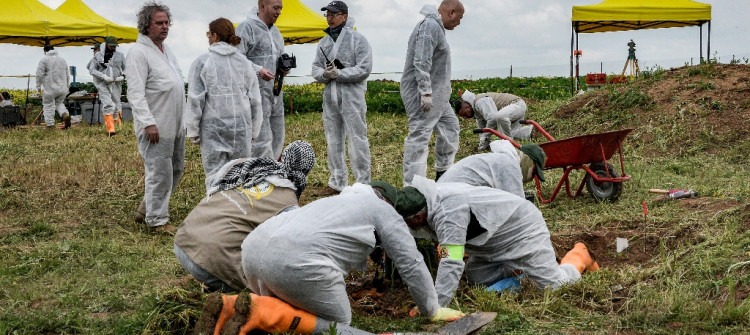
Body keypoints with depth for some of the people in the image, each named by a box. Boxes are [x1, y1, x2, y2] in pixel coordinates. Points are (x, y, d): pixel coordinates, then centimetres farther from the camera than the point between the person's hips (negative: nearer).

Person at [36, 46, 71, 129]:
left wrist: (38, 86, 1)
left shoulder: (44, 60, -4)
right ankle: (65, 115, -6)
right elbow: (67, 76, 19)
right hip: (62, 89, 5)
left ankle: (50, 125, 1)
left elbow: (39, 75, -9)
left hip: (50, 89, -5)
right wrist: (65, 87, 27)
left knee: (48, 106, 3)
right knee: (59, 103, 21)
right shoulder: (63, 60, 14)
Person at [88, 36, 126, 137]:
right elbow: (92, 70, 0)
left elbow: (126, 69, 13)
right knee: (108, 105, -16)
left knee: (117, 105, 7)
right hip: (103, 84, -2)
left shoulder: (120, 56, 8)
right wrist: (103, 76, -14)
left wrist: (122, 76, -8)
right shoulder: (98, 56, 1)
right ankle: (110, 129, -20)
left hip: (116, 84, 3)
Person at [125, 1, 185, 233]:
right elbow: (135, 93, -19)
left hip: (175, 125, 9)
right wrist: (148, 123, -24)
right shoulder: (139, 53, -12)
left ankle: (146, 209, 28)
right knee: (160, 173, -4)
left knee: (176, 169, 16)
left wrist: (184, 119, 21)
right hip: (155, 127, -9)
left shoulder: (166, 50, 16)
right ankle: (157, 220, 9)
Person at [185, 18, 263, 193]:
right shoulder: (244, 62, 9)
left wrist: (192, 131, 3)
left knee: (215, 174, -1)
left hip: (213, 127, -3)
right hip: (241, 126, 3)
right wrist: (253, 131, 18)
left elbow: (195, 100, -5)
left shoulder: (202, 62, -4)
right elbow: (255, 100, 11)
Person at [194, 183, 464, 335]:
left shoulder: (342, 201, 39)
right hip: (297, 261, -8)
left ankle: (231, 308, -2)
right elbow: (411, 264, 16)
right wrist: (433, 311, 27)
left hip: (255, 247, 8)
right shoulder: (386, 213, 18)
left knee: (283, 309, 28)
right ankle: (257, 311, -14)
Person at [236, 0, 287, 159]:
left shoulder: (275, 31, 21)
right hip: (258, 92, -9)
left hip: (276, 92, 9)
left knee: (278, 138, 11)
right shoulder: (247, 27, -6)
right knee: (263, 140, -9)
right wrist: (258, 70, -25)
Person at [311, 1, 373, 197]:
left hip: (352, 95, -6)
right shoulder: (324, 42, 14)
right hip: (330, 96, 7)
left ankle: (363, 184, 0)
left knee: (357, 139, -5)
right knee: (333, 140, 11)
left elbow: (364, 69, -11)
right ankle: (337, 183, 19)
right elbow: (315, 69, 12)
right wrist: (325, 74, -10)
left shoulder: (357, 39, -4)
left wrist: (338, 74, -15)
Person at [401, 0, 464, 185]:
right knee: (419, 137, -11)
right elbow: (421, 63, -24)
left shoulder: (436, 27, 18)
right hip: (423, 94, -11)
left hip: (435, 94, 11)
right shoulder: (430, 26, -16)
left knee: (450, 126, 19)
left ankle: (443, 172, 30)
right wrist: (426, 92, -26)